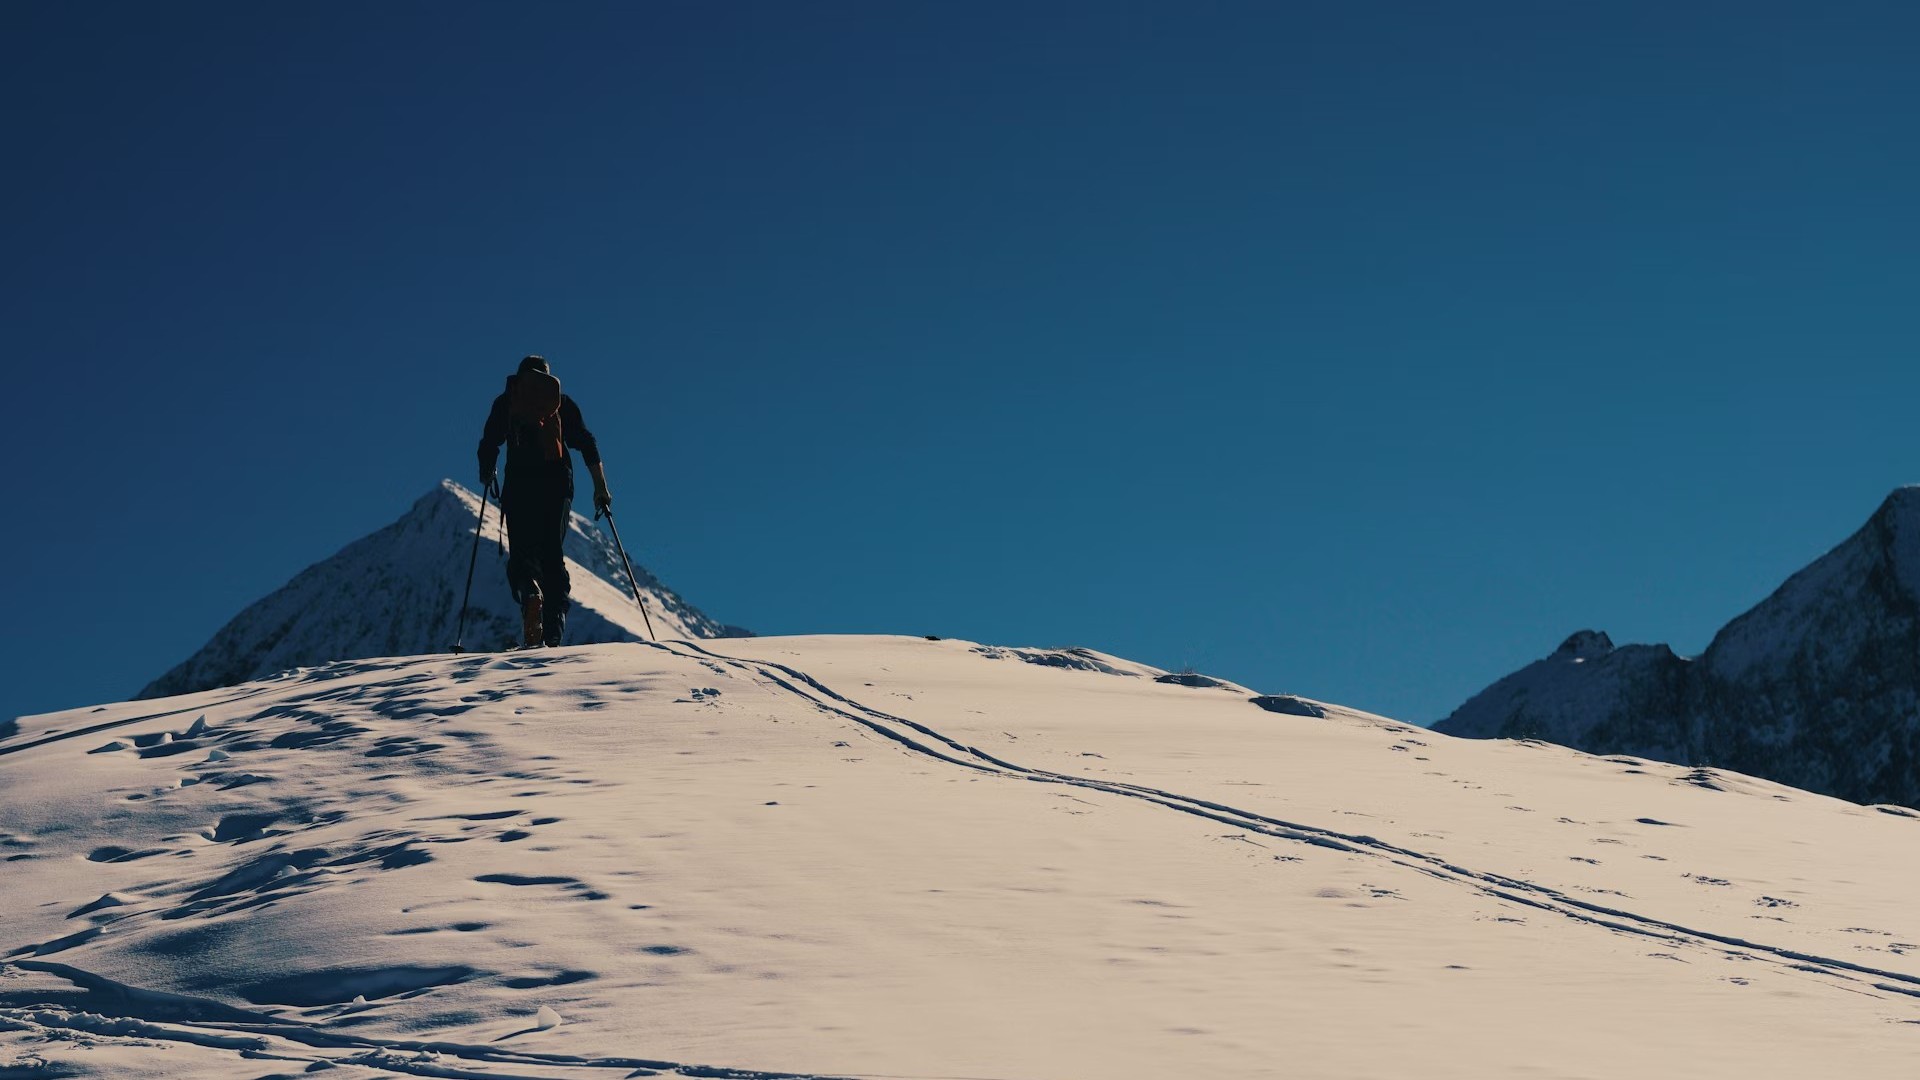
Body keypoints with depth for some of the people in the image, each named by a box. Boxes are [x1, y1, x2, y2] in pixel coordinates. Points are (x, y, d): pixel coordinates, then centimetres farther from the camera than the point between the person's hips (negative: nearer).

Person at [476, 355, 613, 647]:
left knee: (523, 550, 2)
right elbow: (587, 443, 7)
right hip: (558, 481, 1)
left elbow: (488, 444, 7)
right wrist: (600, 487, 7)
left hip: (519, 480, -1)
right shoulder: (561, 401, 16)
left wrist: (487, 475, 26)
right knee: (553, 554, 7)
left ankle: (529, 590, -33)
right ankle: (554, 632, -6)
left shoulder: (506, 401, 14)